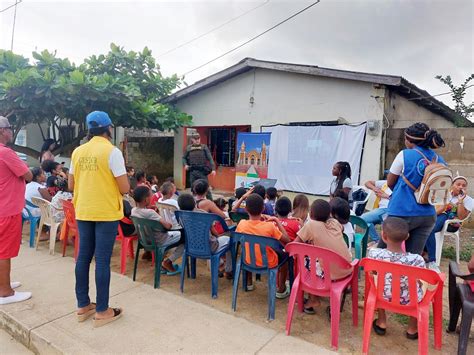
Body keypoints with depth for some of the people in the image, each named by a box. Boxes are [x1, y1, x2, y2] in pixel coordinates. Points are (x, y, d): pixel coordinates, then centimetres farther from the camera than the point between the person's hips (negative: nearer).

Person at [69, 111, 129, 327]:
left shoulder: (78, 152, 5)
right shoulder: (112, 152, -13)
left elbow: (71, 186, 11)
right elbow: (125, 188, -15)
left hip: (83, 212, 6)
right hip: (106, 212, -6)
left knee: (83, 257, 14)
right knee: (102, 260, 1)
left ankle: (83, 306, 26)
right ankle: (102, 311, 12)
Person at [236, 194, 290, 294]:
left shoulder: (241, 224, -18)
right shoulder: (269, 226, -27)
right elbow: (287, 241, -14)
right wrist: (277, 221, -11)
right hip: (268, 264, -3)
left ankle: (249, 282, 41)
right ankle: (281, 289, 25)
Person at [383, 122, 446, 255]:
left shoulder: (405, 155, -9)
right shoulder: (440, 160, 5)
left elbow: (390, 182, 0)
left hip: (403, 212, -5)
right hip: (428, 215, 5)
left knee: (382, 251, 10)